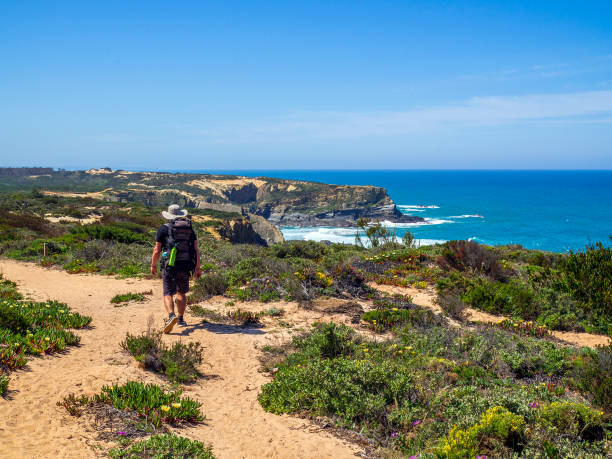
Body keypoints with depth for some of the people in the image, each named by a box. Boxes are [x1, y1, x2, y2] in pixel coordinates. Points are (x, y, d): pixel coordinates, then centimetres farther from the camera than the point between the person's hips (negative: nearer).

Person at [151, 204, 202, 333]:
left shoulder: (164, 228, 1)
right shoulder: (190, 229, 11)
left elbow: (157, 250, 0)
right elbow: (196, 250, 7)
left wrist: (153, 265, 13)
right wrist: (198, 268, 13)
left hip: (170, 265, -4)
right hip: (186, 266, 4)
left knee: (168, 293, -2)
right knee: (181, 292, 20)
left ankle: (171, 315, -26)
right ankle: (181, 319, 24)